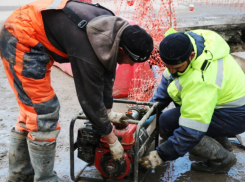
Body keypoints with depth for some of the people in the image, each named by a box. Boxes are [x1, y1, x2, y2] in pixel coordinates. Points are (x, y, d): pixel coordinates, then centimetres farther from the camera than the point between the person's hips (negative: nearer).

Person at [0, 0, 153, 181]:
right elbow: (90, 99, -20)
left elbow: (107, 72, 9)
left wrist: (108, 111, 15)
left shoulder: (113, 31, -6)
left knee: (33, 110, 15)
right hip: (23, 38, -10)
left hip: (34, 34, 10)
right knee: (43, 114, -9)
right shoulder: (89, 52, -31)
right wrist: (112, 139, -6)